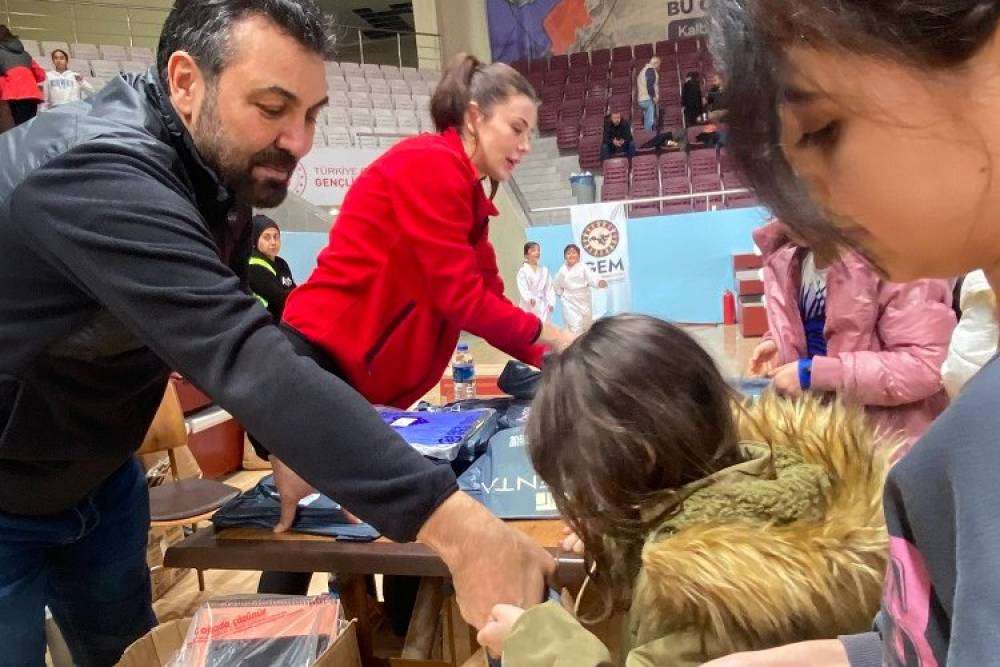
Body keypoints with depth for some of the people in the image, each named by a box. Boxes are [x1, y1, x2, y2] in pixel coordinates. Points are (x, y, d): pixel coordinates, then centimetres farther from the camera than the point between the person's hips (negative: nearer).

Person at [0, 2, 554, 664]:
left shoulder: (216, 166, -6)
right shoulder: (102, 172, -34)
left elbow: (232, 332, 1)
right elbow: (244, 357, -46)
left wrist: (291, 444, -11)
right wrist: (452, 519, -50)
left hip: (96, 473, 7)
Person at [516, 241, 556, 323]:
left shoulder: (544, 270, 8)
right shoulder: (523, 270, -4)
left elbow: (549, 288, 8)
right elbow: (522, 288, -16)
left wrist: (551, 303, -2)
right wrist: (529, 298, -32)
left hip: (542, 305, 3)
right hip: (528, 305, -3)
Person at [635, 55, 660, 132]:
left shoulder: (643, 70, 24)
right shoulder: (651, 70, -5)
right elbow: (650, 85, -17)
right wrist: (654, 97, -14)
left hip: (641, 99, 10)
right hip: (649, 99, -10)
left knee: (647, 122, 7)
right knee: (651, 122, -14)